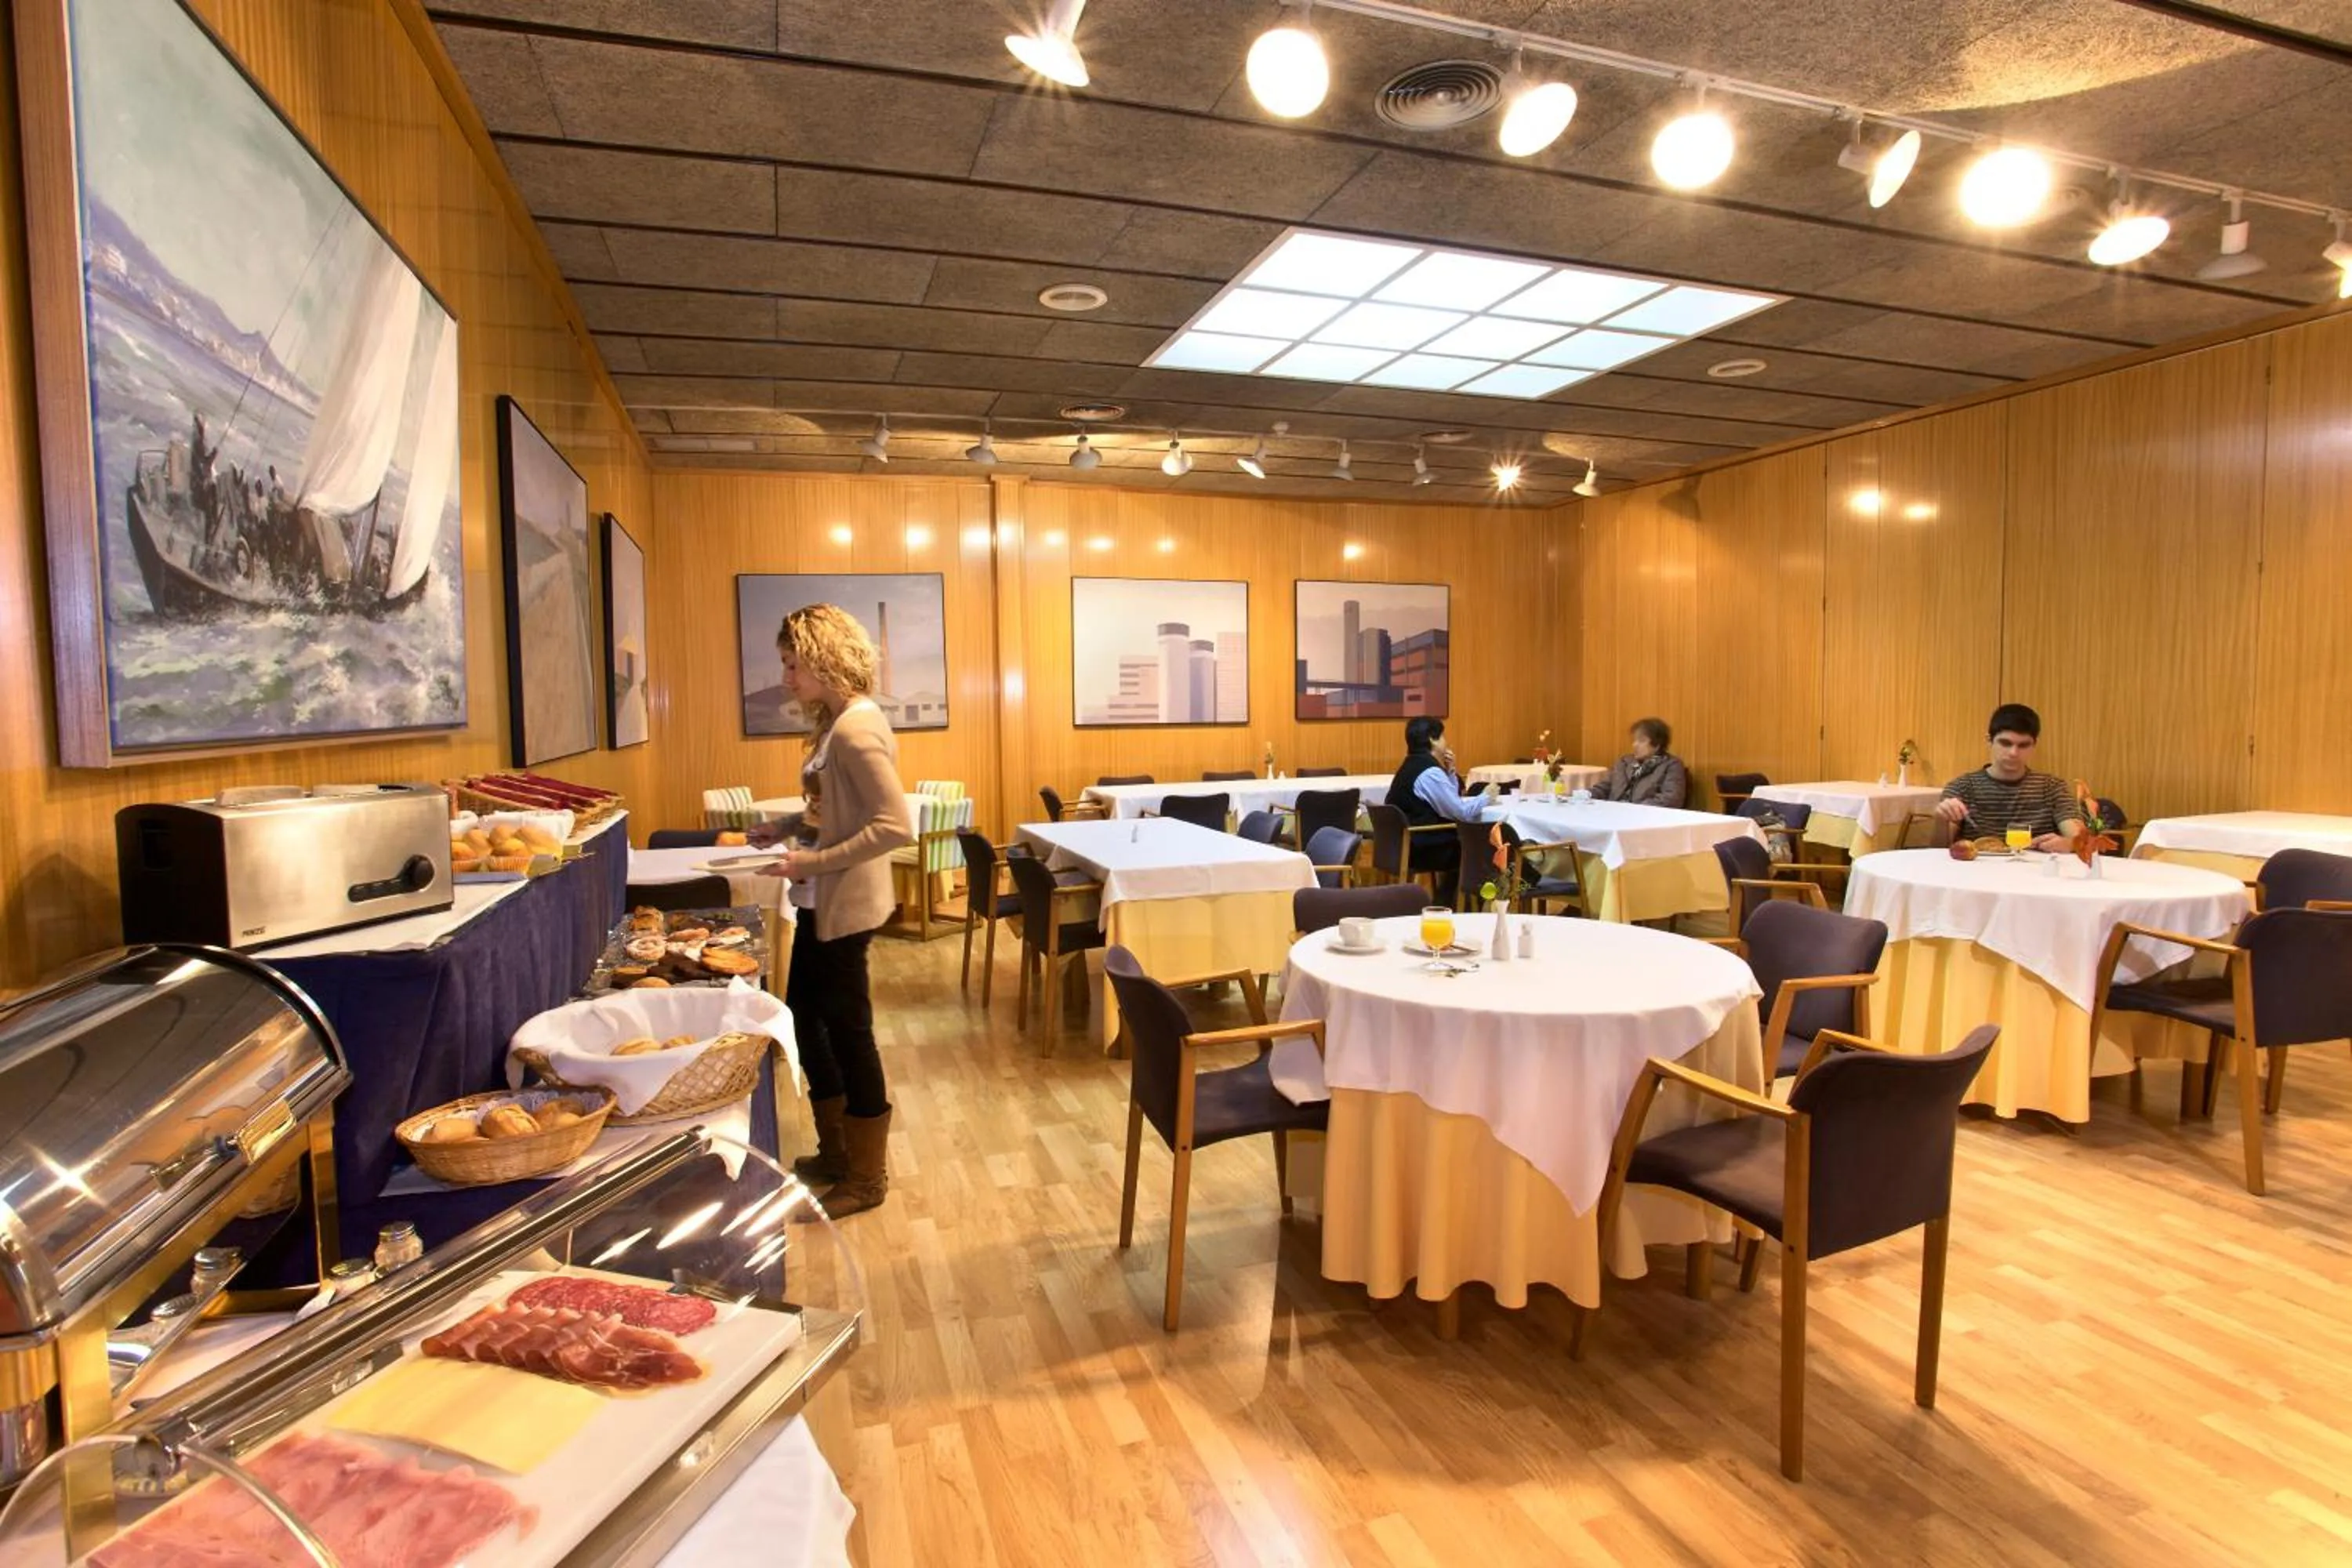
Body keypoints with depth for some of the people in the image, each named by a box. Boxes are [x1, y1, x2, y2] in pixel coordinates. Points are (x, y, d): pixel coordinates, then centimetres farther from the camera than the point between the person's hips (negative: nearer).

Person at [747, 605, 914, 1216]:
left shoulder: (857, 729, -20)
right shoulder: (834, 723, 9)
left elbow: (895, 826, -27)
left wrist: (816, 861, -24)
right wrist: (788, 828, 5)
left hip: (845, 907, -10)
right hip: (820, 903, 10)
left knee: (847, 1031, 3)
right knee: (804, 1016, 20)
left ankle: (866, 1178, 22)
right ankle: (836, 1152, 37)